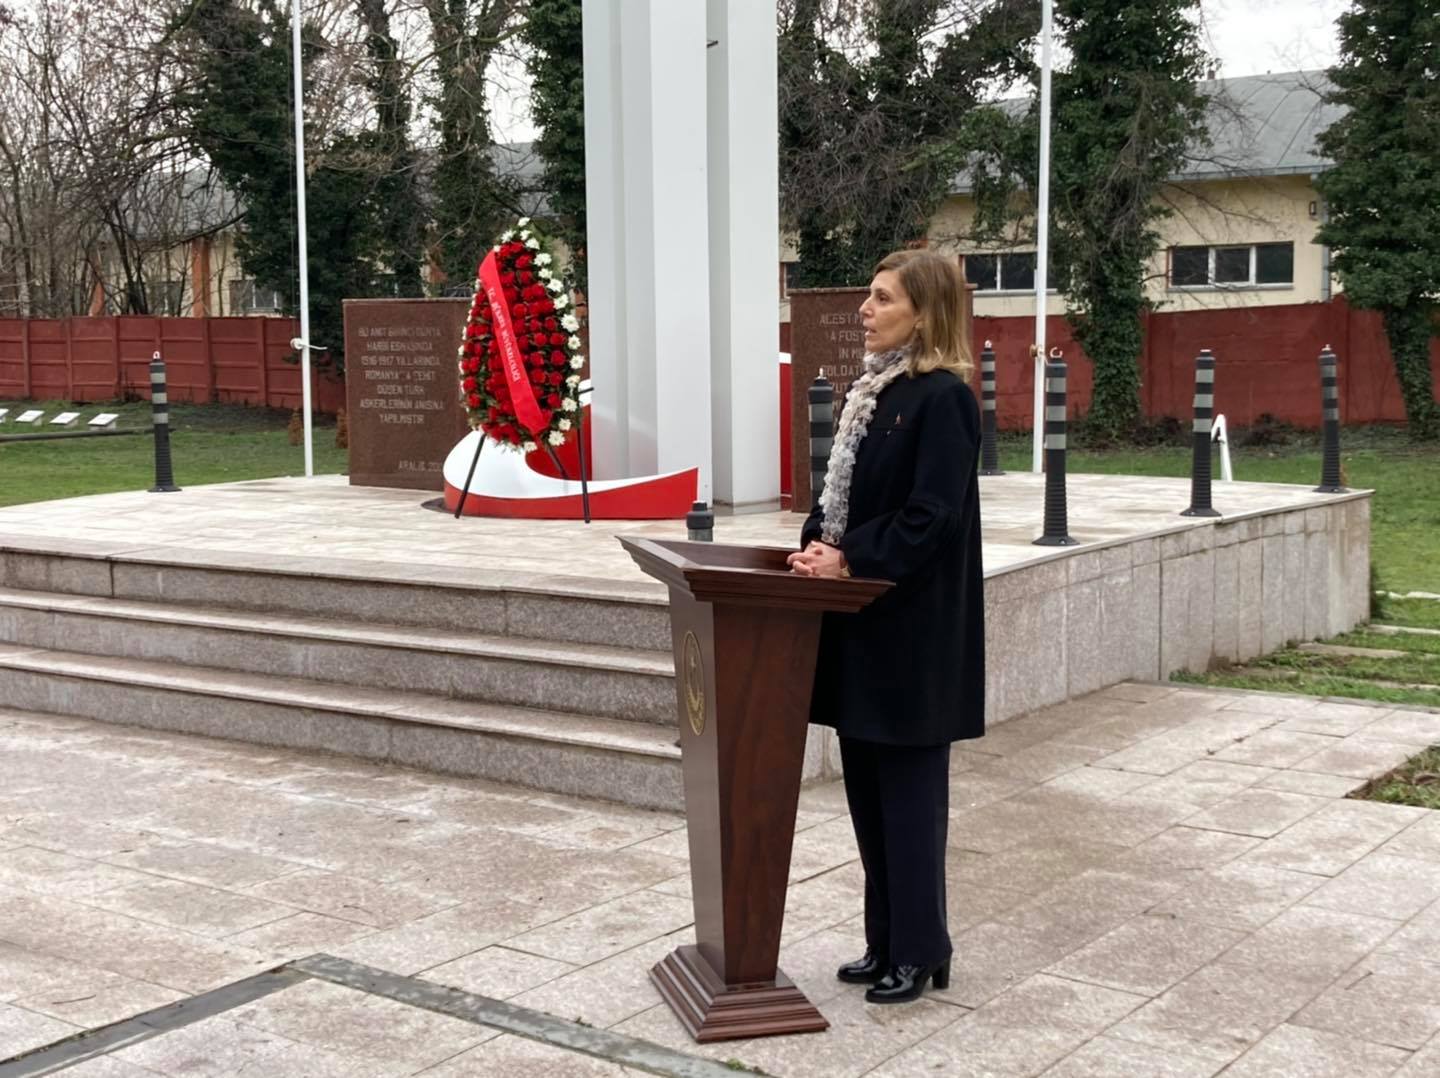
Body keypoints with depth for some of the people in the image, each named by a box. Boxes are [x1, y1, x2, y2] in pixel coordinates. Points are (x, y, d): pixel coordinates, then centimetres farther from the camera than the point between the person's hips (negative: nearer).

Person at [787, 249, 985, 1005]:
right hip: (863, 616, 9)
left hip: (913, 626, -9)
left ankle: (919, 951, 14)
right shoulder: (872, 389, 12)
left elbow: (933, 516, -20)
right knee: (867, 786, 14)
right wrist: (819, 544, 0)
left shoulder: (942, 398, -15)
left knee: (909, 789, 1)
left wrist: (849, 559, -19)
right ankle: (887, 940, 25)